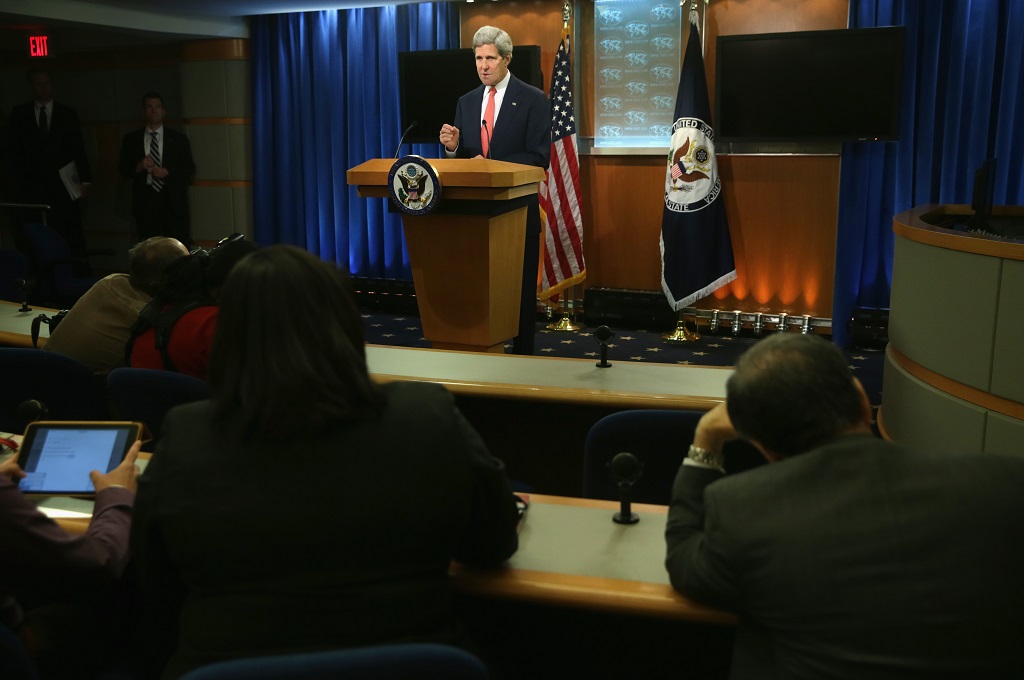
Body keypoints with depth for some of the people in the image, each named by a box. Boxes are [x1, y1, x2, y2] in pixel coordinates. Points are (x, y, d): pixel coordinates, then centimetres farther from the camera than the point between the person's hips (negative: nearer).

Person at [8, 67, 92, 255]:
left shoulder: (67, 114, 10)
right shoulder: (20, 114, 9)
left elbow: (78, 149, 7)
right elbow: (15, 151, 7)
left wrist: (85, 180, -2)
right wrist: (17, 182, 0)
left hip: (63, 185, 0)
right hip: (32, 187, 0)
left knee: (71, 236, -4)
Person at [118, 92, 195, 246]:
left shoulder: (178, 139, 7)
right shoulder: (131, 139, 10)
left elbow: (190, 170, 5)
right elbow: (123, 168, 10)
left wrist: (168, 172, -12)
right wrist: (138, 166, -11)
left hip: (173, 201, -1)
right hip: (145, 201, 1)